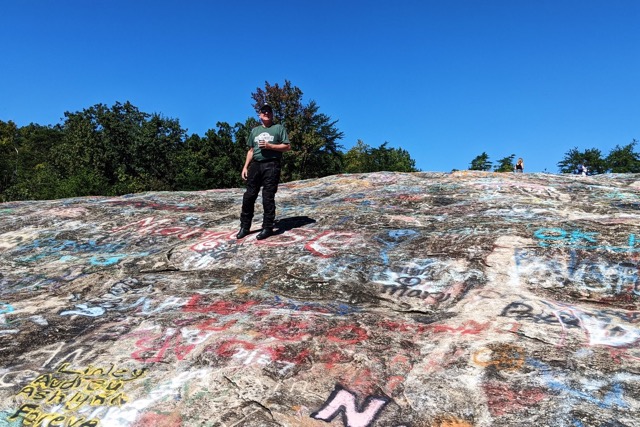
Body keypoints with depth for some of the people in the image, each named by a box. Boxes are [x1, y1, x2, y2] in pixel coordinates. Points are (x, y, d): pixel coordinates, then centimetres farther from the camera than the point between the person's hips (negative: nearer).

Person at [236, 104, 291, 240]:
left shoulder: (279, 128, 7)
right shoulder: (255, 130, 21)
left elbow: (287, 146, -1)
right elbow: (251, 150, 20)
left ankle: (267, 227, 4)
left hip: (271, 166, -4)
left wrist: (269, 146, -11)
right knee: (249, 196, 2)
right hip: (255, 165, 5)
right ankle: (245, 227, 11)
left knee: (268, 197, -4)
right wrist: (245, 167, 11)